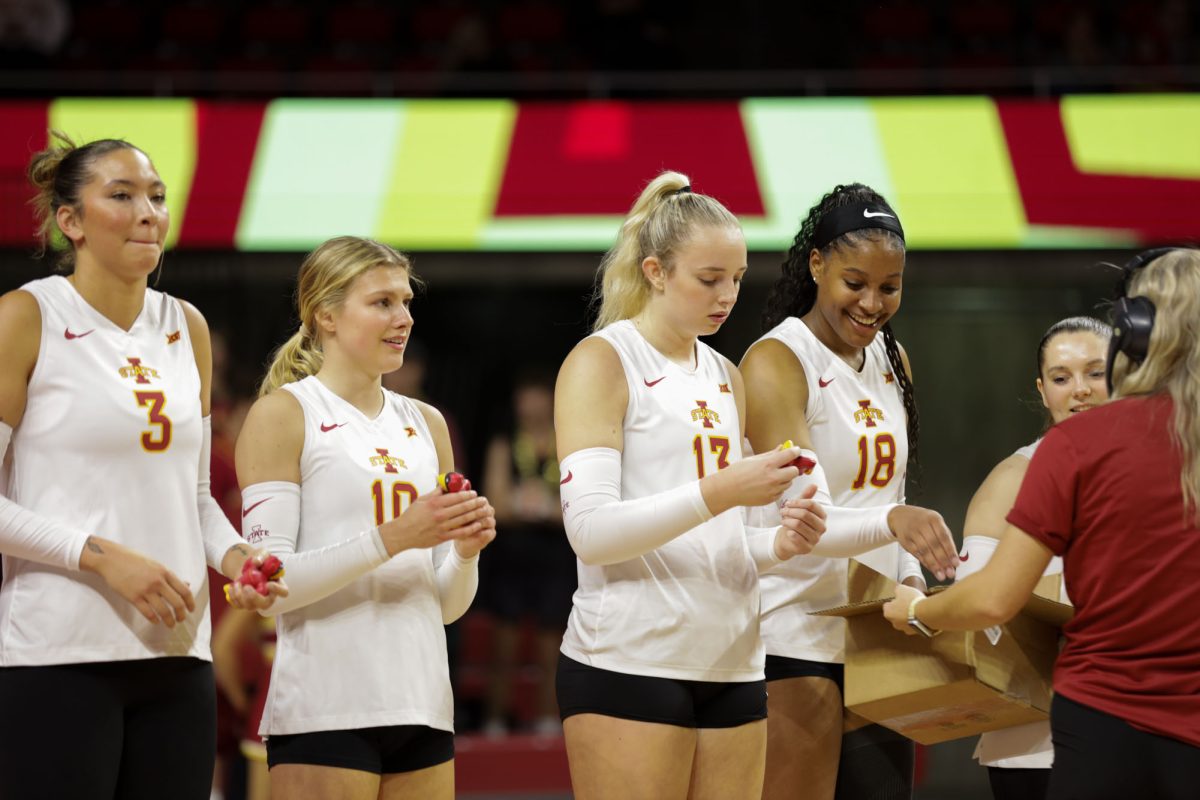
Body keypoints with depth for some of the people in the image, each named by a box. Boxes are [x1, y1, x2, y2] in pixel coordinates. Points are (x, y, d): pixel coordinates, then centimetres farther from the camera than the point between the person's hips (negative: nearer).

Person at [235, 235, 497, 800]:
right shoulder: (282, 415, -1)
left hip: (421, 705, 6)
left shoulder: (425, 425, 17)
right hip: (326, 709, -6)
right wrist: (392, 538, -19)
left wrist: (465, 549, -3)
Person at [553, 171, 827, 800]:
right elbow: (589, 530, -15)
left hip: (731, 666, 7)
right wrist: (719, 492, -24)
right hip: (628, 667, -7)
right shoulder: (601, 362, -3)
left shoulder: (724, 377, 18)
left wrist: (777, 545, 2)